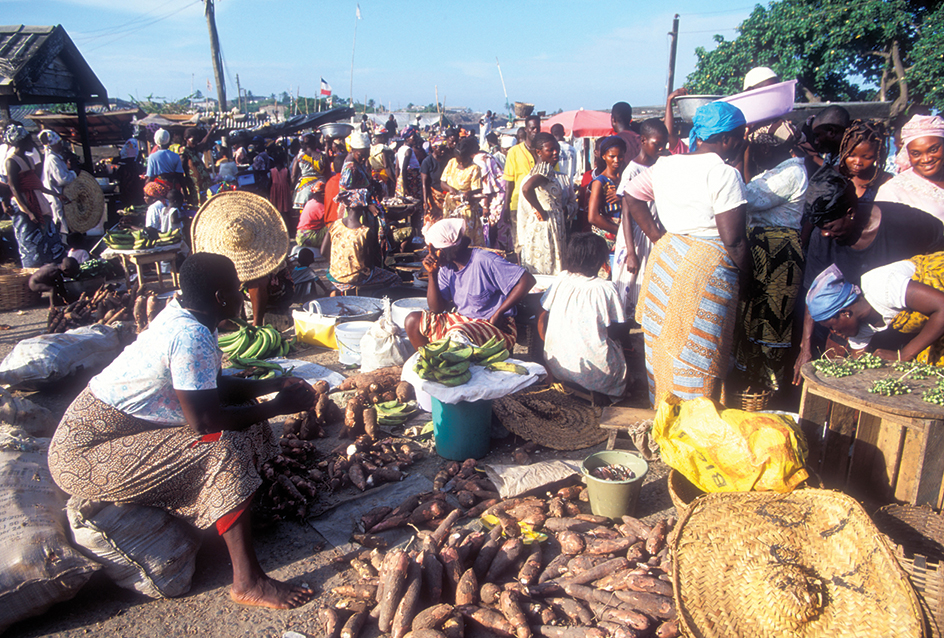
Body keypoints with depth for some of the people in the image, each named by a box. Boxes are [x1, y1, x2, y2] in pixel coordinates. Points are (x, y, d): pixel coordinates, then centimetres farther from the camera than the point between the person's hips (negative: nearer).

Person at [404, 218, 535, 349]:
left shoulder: (485, 261, -19)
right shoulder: (446, 267, 2)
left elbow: (528, 280, -23)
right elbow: (436, 308, 0)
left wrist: (499, 313, -20)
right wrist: (432, 274, -11)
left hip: (496, 326, -7)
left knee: (458, 337, -37)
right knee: (413, 321, 1)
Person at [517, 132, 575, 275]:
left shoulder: (561, 177, 16)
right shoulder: (544, 170, -11)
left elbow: (572, 204, 19)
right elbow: (526, 188, -31)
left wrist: (567, 210, -3)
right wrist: (541, 212, -21)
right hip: (543, 230, -8)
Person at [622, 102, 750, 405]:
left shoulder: (665, 165, 7)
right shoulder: (724, 174, -14)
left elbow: (631, 196, 18)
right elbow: (733, 239, -17)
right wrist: (747, 271, 0)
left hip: (666, 256, 8)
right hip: (706, 267, -7)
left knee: (666, 345, 18)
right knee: (698, 354, 2)